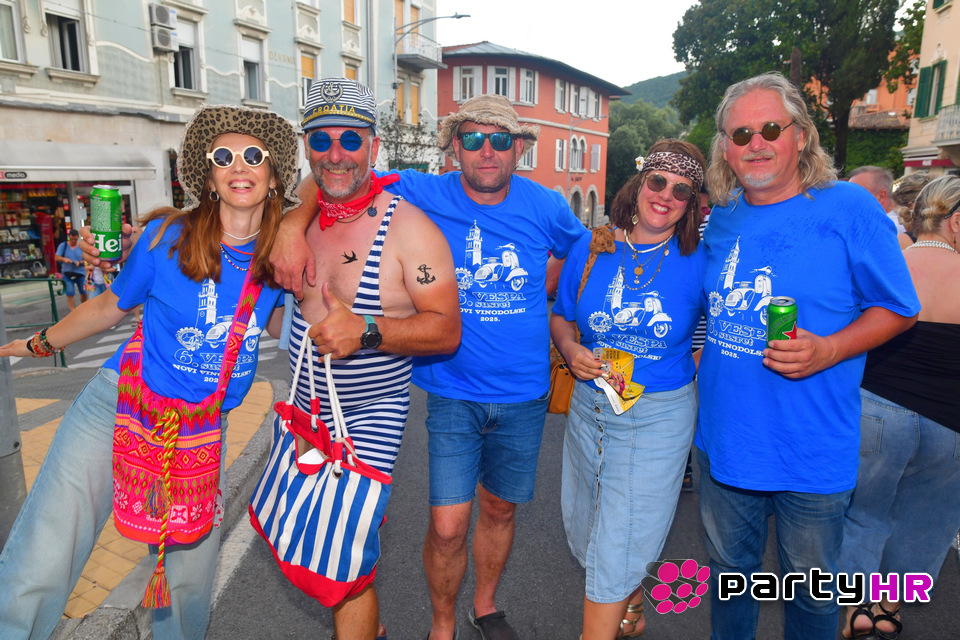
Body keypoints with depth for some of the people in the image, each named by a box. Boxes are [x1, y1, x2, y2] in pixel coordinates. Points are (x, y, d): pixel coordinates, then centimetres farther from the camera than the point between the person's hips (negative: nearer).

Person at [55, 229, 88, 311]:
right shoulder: (63, 245, 3)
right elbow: (57, 257, -4)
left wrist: (79, 263, -25)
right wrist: (64, 259, -25)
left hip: (80, 273, 0)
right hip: (67, 273, 0)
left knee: (83, 292, 8)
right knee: (70, 294, -9)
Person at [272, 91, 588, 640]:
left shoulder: (546, 207, -2)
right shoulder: (423, 195, -9)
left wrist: (539, 296, 6)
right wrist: (293, 226, -22)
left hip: (524, 394, 3)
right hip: (453, 394, -2)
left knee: (500, 509, 19)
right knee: (447, 526, -2)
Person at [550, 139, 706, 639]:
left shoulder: (698, 262, -9)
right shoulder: (590, 249, -2)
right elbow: (560, 315, 8)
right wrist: (570, 349, -10)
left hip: (658, 415, -4)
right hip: (589, 408, 4)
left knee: (617, 542, 0)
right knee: (586, 523, 21)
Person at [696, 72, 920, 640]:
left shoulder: (849, 207, -11)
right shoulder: (722, 218, 4)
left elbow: (899, 310, -6)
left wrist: (827, 351, -22)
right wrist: (711, 359, 3)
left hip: (811, 449, -4)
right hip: (724, 437, 4)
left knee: (810, 587, 17)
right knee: (730, 568, 23)